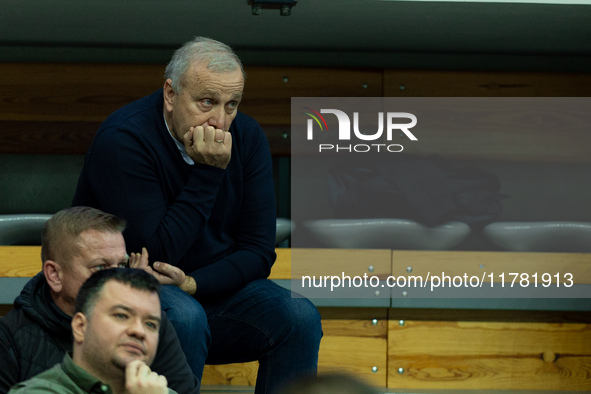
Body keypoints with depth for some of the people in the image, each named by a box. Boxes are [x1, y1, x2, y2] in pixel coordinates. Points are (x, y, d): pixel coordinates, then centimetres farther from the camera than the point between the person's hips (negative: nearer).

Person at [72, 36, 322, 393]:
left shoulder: (247, 137, -1)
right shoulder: (122, 140, -19)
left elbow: (258, 252, -3)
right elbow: (157, 254, -22)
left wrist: (192, 283, -21)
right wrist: (208, 173, -24)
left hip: (214, 285, 5)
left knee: (300, 317, -19)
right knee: (184, 317, -36)